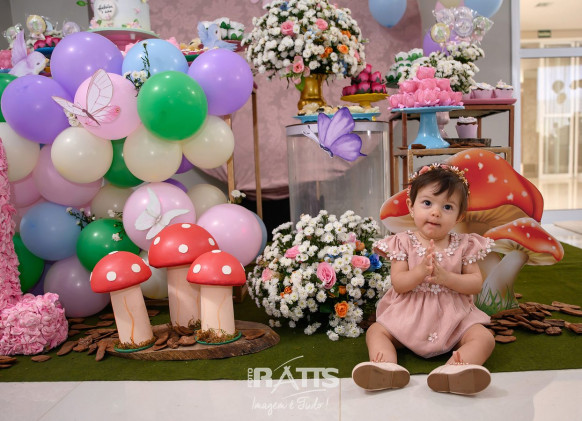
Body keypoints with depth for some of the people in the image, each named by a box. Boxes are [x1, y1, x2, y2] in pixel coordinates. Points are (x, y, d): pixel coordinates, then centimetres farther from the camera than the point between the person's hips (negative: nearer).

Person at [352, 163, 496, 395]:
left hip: (453, 317, 0)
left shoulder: (463, 245, 1)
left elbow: (476, 283, -5)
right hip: (408, 315, 0)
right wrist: (421, 271, -29)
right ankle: (386, 367, -41)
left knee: (484, 337, -23)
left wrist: (445, 276, -22)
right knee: (375, 331, -16)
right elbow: (398, 283, -10)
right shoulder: (404, 243, -3)